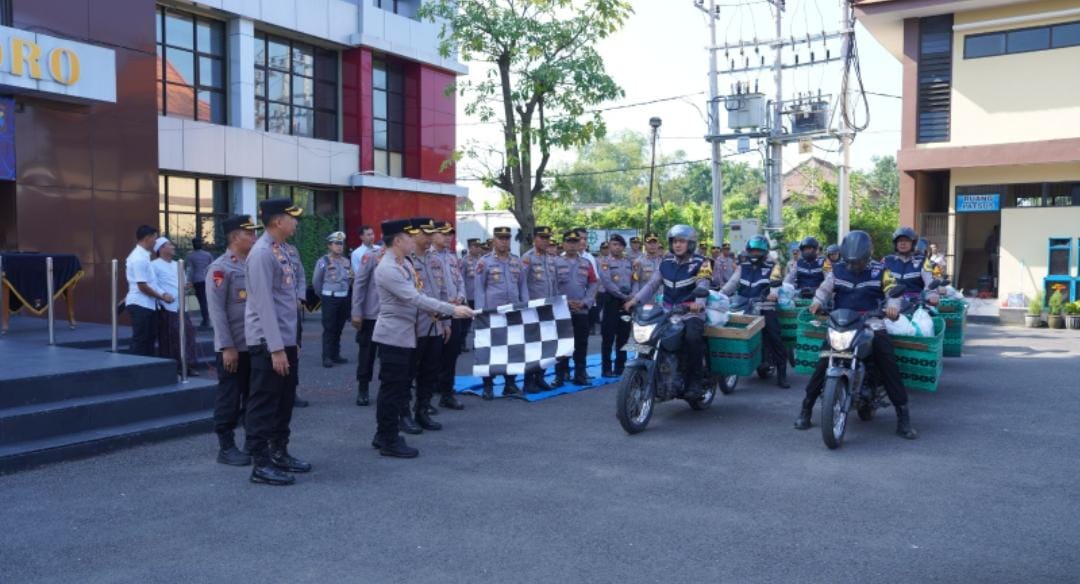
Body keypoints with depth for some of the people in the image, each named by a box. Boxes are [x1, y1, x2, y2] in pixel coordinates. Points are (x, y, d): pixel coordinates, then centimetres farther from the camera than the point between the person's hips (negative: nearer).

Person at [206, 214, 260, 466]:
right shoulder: (220, 268, -10)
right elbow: (216, 310, -14)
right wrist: (227, 347, -17)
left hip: (255, 344, 7)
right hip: (233, 347, -7)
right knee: (230, 399, 3)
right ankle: (226, 447, 14)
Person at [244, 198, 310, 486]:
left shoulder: (281, 250, 12)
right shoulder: (262, 253, -17)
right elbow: (264, 304, -21)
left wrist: (290, 341, 17)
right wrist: (276, 348, -22)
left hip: (286, 340, 9)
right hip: (268, 343, -9)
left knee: (285, 399, 17)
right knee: (264, 403, -1)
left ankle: (279, 452, 30)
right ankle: (261, 464, 8)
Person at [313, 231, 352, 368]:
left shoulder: (346, 262, 7)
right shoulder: (323, 261, -7)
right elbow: (316, 281, 0)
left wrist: (344, 292, 11)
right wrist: (323, 295, 8)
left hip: (344, 298, 5)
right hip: (330, 299, -5)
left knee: (339, 328, 11)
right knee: (329, 329, -4)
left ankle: (335, 355, 19)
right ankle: (327, 357, -1)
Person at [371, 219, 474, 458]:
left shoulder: (404, 263, 10)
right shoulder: (387, 269, -20)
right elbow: (414, 298, -26)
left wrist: (431, 311, 2)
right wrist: (452, 310, -26)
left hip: (406, 335, 10)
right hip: (394, 336, -10)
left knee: (400, 387, 16)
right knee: (393, 389, -2)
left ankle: (383, 435, 27)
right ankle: (389, 442, 9)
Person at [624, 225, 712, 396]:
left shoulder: (701, 263, 0)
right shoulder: (666, 262, 15)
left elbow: (703, 285, -15)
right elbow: (652, 284, 10)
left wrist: (699, 303, -37)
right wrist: (636, 299, -5)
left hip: (691, 312, -5)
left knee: (692, 337, -32)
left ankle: (694, 380, -18)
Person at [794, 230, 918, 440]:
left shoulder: (880, 271, 5)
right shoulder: (837, 270, 10)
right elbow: (824, 289, 10)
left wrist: (892, 306, -22)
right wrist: (817, 302, -10)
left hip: (871, 323, -1)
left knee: (888, 363, -14)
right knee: (823, 361, -14)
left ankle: (903, 415, -5)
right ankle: (806, 409, -3)